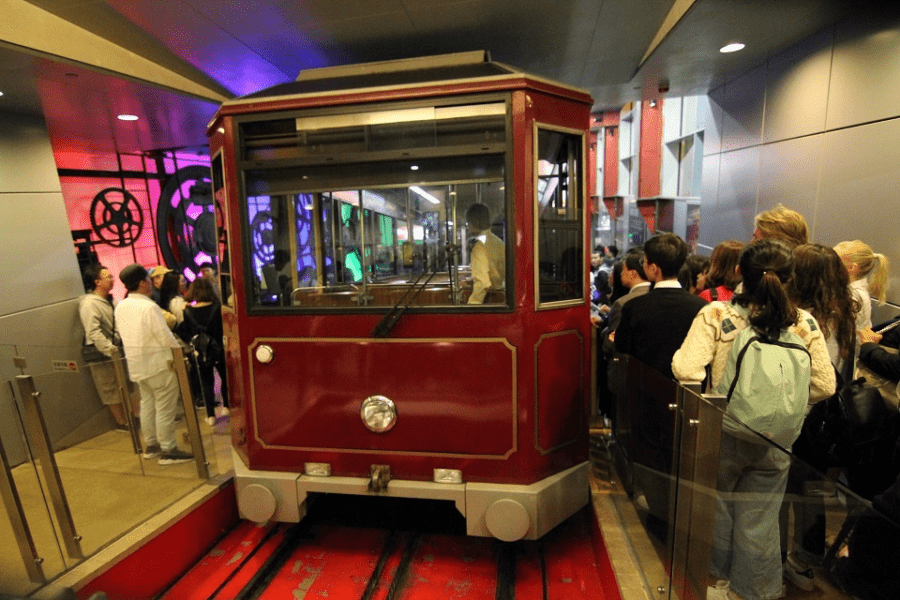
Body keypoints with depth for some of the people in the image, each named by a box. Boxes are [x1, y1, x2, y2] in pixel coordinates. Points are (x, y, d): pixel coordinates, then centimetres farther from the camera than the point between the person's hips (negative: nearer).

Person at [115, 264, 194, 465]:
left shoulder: (120, 307, 4)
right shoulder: (149, 307, -21)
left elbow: (124, 335, 13)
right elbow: (167, 338, -20)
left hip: (136, 366, 8)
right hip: (159, 365, -8)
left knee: (147, 405, 19)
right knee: (165, 409, 0)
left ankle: (151, 445, 31)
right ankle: (168, 451, 7)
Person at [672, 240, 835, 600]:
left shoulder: (716, 314, -17)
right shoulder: (804, 324, -7)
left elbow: (687, 370, -25)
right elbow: (824, 385, -3)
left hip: (721, 432, -1)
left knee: (717, 509, 21)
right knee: (759, 522, 17)